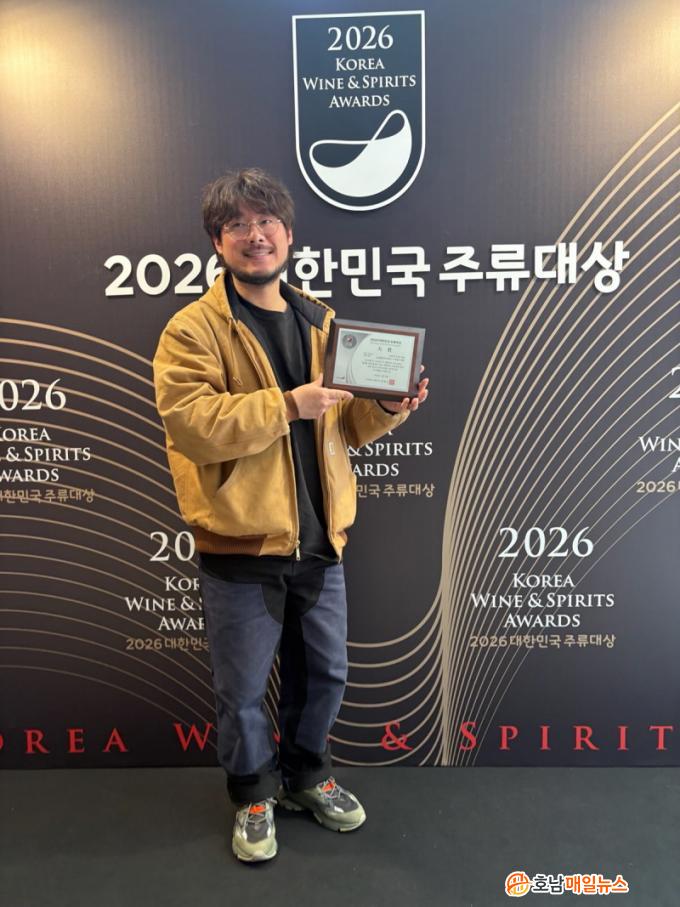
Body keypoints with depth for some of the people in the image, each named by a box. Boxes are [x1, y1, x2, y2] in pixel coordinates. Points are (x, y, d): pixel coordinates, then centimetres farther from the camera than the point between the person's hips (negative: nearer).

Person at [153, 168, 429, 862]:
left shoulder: (321, 323, 11)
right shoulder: (193, 328, -7)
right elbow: (188, 422, -21)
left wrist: (386, 409, -4)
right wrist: (287, 404, -24)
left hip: (318, 540, 5)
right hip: (240, 544, -5)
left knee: (325, 674, 20)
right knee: (243, 690, 12)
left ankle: (307, 774, 46)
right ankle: (254, 793, 39)